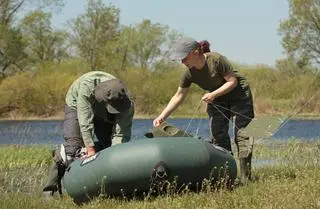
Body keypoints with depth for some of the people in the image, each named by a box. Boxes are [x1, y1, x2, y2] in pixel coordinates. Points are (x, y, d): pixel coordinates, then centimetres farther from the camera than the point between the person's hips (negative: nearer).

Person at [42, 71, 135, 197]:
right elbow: (85, 121, -42)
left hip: (102, 115, 3)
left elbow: (120, 135, -31)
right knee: (73, 147, -19)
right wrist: (90, 148, -43)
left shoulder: (127, 104, -34)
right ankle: (50, 188, -12)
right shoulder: (87, 85, -44)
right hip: (76, 106, -3)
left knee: (108, 145, -11)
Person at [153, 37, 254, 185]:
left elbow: (233, 81, -23)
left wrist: (213, 94, -33)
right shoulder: (189, 73, -13)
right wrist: (162, 116, -13)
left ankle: (245, 177, -8)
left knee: (242, 134, -9)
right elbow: (179, 96, -6)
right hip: (217, 100, 6)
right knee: (218, 136, -2)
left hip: (238, 94, -6)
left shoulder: (216, 60, -29)